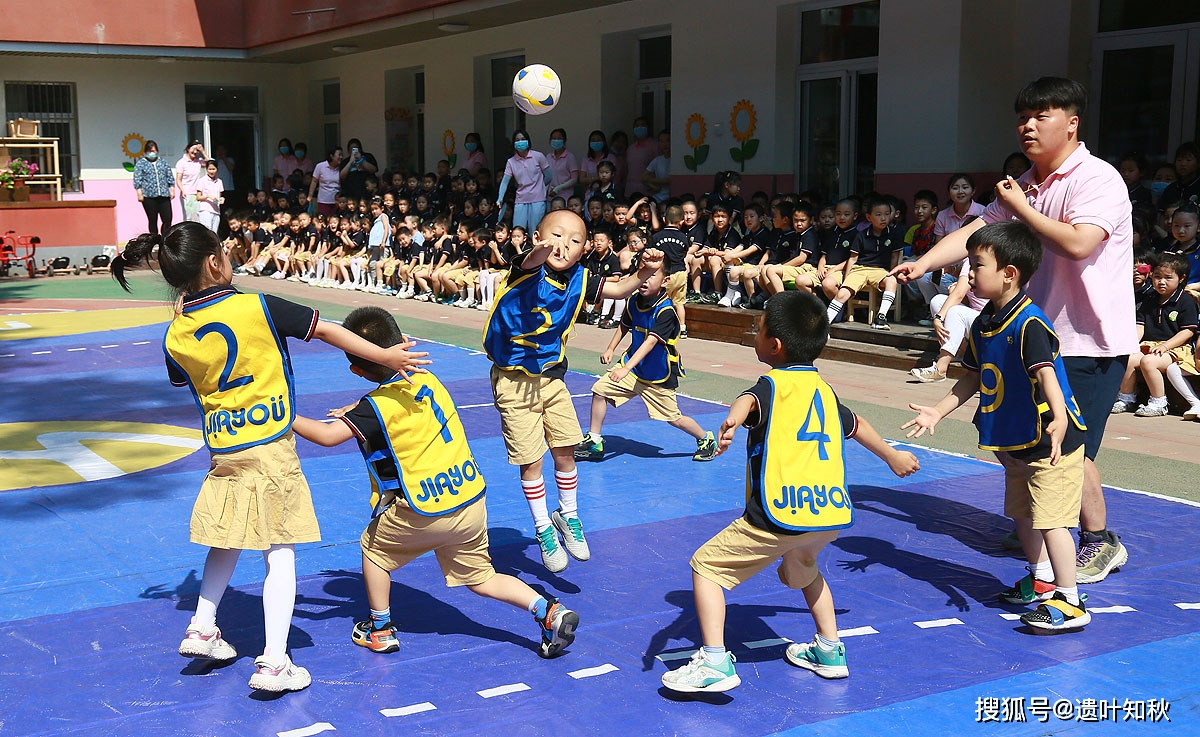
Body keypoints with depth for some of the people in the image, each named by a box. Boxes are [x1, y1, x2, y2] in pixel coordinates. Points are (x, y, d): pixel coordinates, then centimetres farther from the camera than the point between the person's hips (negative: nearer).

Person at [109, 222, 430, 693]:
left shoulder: (176, 337, -2)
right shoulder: (258, 308, -12)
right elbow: (326, 331, -6)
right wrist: (384, 356, 1)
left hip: (222, 452, 4)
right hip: (270, 447, -4)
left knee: (227, 541, 25)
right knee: (280, 552, 1)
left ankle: (201, 629, 30)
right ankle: (274, 662, -2)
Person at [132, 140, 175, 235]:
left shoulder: (163, 163, 16)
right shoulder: (140, 163, 5)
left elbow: (170, 178, 18)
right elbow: (137, 180, 0)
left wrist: (172, 190, 10)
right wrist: (139, 194, -7)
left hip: (164, 195, 3)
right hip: (149, 196, -3)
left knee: (167, 219, -5)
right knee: (153, 221, 2)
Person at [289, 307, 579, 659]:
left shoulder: (377, 408, -14)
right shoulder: (427, 379, 6)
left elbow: (327, 435, -18)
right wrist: (354, 411, 23)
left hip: (423, 514, -6)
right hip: (472, 501, 6)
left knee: (373, 547, 21)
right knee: (481, 577, 17)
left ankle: (380, 629, 26)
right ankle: (548, 610, 1)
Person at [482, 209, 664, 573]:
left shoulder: (578, 279, -5)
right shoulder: (528, 270, -19)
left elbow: (619, 289, 0)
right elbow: (529, 261, -42)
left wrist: (644, 271, -21)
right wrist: (541, 252, -67)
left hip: (552, 376, 5)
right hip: (514, 381, -4)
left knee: (565, 451, 8)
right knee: (531, 459, 2)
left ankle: (568, 516, 32)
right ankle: (543, 528, 22)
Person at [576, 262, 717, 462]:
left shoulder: (665, 310, -25)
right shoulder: (634, 301, -6)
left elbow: (651, 341, -35)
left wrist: (626, 368, -43)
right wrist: (610, 349, 4)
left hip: (658, 376, -5)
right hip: (633, 366, 6)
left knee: (674, 419, 3)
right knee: (600, 389, -6)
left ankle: (706, 440, 31)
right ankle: (594, 442, 7)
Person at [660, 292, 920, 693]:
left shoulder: (774, 383, -1)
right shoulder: (823, 389, 20)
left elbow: (749, 400, -27)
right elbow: (855, 425, 38)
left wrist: (732, 421, -49)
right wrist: (892, 456, 56)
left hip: (781, 517, -8)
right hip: (833, 513, 8)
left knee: (706, 565, 4)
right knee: (803, 567, 37)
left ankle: (715, 662, -6)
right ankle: (830, 650, 38)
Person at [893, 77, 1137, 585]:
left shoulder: (1097, 178, -15)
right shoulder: (1026, 185, 11)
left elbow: (1077, 243, -29)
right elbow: (974, 232, 7)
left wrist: (1019, 208, -17)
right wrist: (921, 264, -7)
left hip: (1092, 341, -8)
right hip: (1045, 335, 8)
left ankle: (1100, 542, 12)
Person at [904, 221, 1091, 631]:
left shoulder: (1028, 324, -23)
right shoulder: (983, 325, 4)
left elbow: (1045, 373, -36)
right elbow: (973, 379, 14)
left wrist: (1058, 420, -50)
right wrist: (938, 412, 13)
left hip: (1050, 442, -9)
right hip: (1013, 442, 9)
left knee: (1049, 519, -9)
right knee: (1021, 513, 19)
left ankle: (1070, 602, 1)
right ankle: (1042, 581, 37)